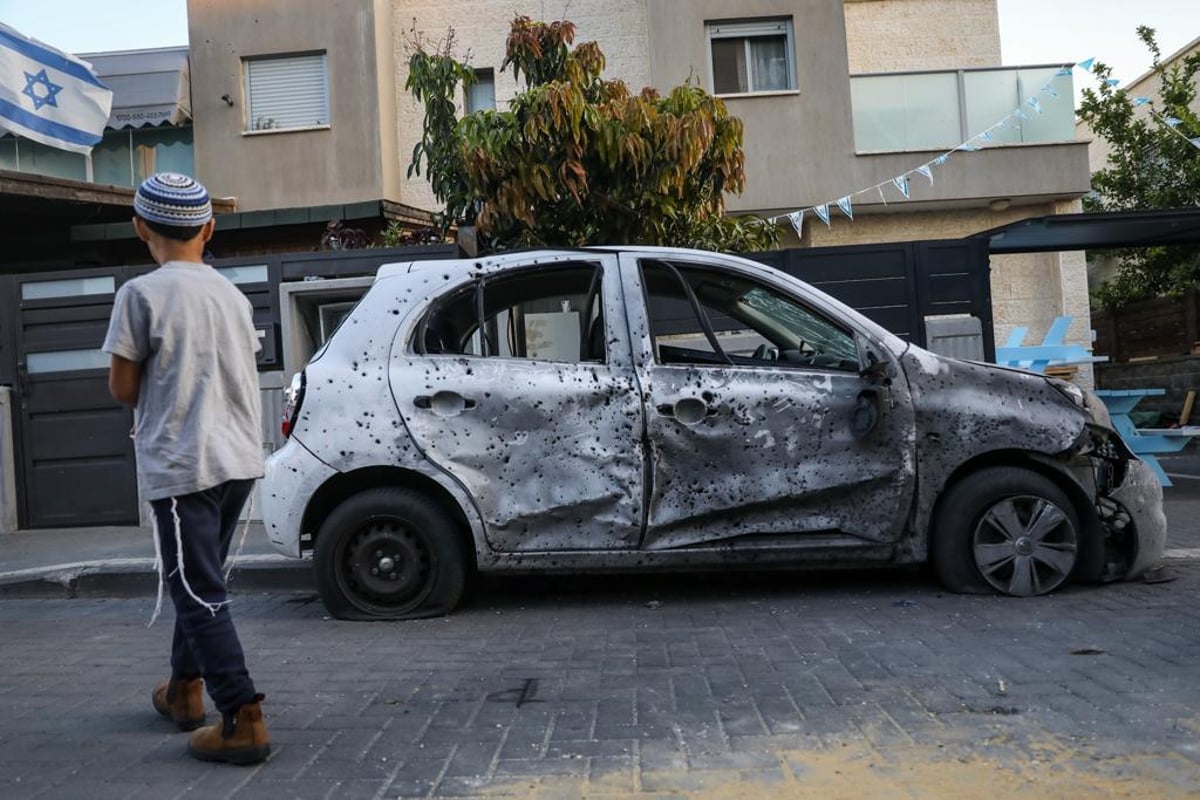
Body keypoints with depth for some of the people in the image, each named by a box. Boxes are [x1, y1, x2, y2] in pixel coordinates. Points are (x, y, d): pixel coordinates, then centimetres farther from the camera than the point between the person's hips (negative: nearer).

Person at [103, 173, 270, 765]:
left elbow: (123, 388, -6)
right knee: (196, 583, 22)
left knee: (200, 595, -3)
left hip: (181, 465, -7)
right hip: (238, 459, 7)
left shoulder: (141, 293, -10)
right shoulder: (232, 294, 9)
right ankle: (184, 689, 36)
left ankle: (244, 722, -5)